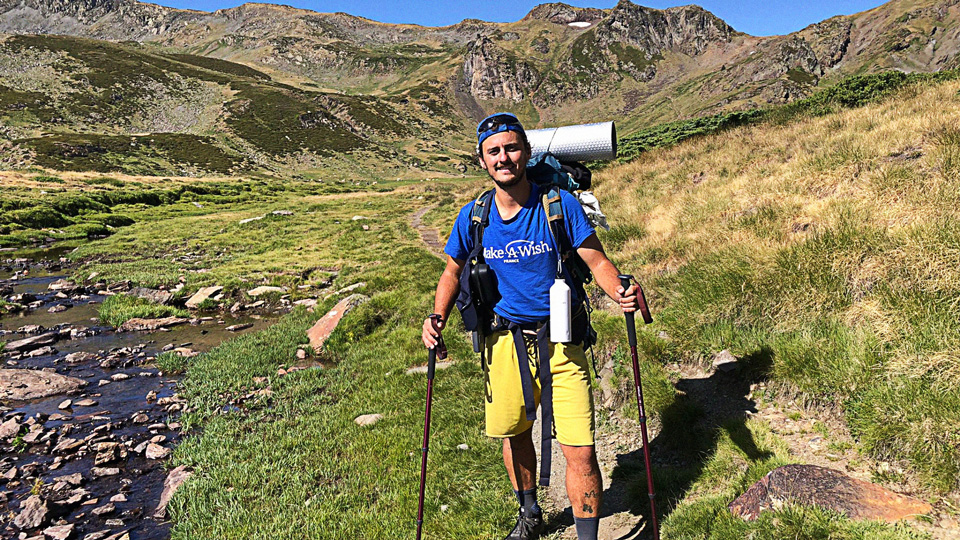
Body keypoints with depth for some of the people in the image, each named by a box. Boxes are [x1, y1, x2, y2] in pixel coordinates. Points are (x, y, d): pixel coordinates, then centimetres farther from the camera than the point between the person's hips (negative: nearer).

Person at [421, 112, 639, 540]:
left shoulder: (560, 204, -10)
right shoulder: (473, 217, -3)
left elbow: (597, 261, -6)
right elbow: (453, 271, 11)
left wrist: (619, 292, -26)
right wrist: (438, 318, -5)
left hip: (561, 340, -3)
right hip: (504, 340, 3)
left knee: (579, 451, -5)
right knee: (513, 434, 20)